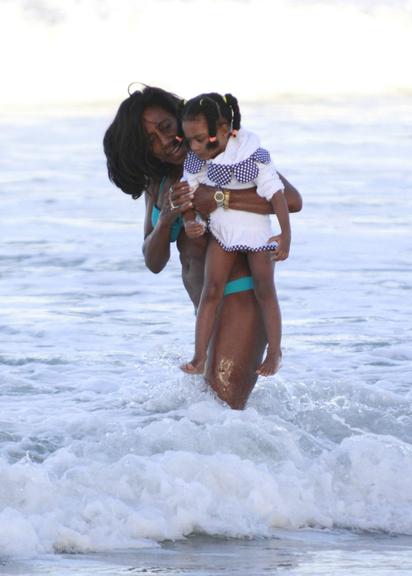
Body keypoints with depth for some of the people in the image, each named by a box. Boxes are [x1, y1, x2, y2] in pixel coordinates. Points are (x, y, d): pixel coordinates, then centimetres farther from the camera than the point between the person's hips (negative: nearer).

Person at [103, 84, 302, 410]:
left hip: (241, 294, -8)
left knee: (223, 404, -16)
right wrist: (167, 217, -16)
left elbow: (291, 200, -23)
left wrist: (218, 199, -28)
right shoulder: (157, 184, 9)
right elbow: (154, 262, 4)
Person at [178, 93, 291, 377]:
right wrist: (189, 222, -17)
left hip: (255, 228, -3)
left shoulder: (253, 155, -21)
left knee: (264, 289, 0)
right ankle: (200, 356, -6)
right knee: (211, 290, -5)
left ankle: (274, 352, 13)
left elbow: (275, 193, -17)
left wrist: (286, 234, -18)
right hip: (220, 229, 3)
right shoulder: (195, 161, -10)